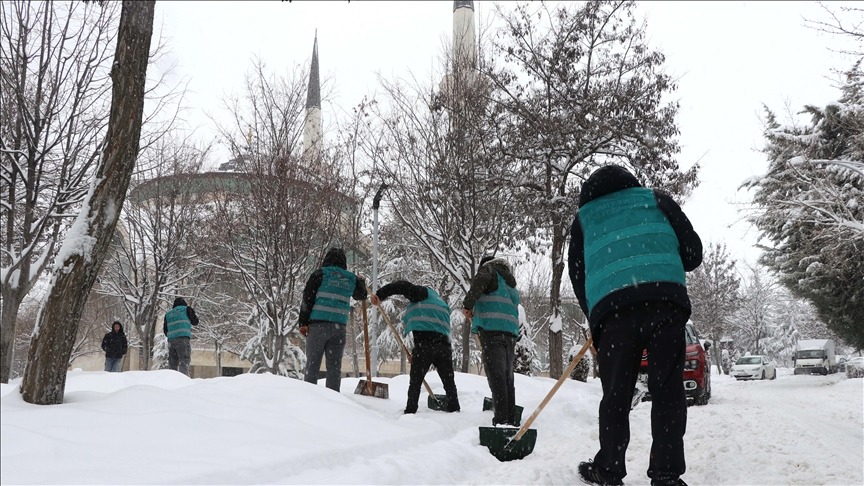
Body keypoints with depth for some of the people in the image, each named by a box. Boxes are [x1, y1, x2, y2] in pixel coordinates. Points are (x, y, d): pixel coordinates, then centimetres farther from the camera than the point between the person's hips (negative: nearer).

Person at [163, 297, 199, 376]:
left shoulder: (168, 314, 22)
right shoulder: (186, 309, 10)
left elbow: (165, 330, 21)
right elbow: (195, 322, 16)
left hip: (171, 340, 4)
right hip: (183, 339, -4)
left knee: (172, 363, 8)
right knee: (184, 361, -10)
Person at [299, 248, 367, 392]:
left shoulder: (320, 274, 2)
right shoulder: (351, 279, 11)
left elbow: (307, 298, -3)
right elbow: (362, 296, 29)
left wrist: (303, 323, -2)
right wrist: (361, 282, 49)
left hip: (318, 324, -2)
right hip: (339, 327, 3)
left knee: (312, 363, 2)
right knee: (334, 365, 6)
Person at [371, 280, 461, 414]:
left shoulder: (424, 292, 10)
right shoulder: (443, 304, 30)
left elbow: (403, 286, -7)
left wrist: (380, 295, -6)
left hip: (424, 344, -6)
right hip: (443, 344, 6)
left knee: (415, 381, 4)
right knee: (449, 382, 15)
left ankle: (410, 411, 3)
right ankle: (454, 410, 16)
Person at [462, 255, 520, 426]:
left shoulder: (488, 269, 10)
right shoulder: (511, 284, 32)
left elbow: (479, 283, -12)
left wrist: (467, 306, -6)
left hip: (492, 329, -7)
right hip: (511, 332, 7)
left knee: (496, 375, -11)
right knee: (508, 377, 10)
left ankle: (501, 419, -16)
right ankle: (512, 419, 9)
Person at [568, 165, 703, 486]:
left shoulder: (583, 218, 26)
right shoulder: (657, 199, 24)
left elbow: (577, 275, 21)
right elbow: (693, 251, 17)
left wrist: (594, 318, 31)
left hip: (611, 308, 0)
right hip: (666, 300, 0)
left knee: (616, 394, 10)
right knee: (668, 389, 6)